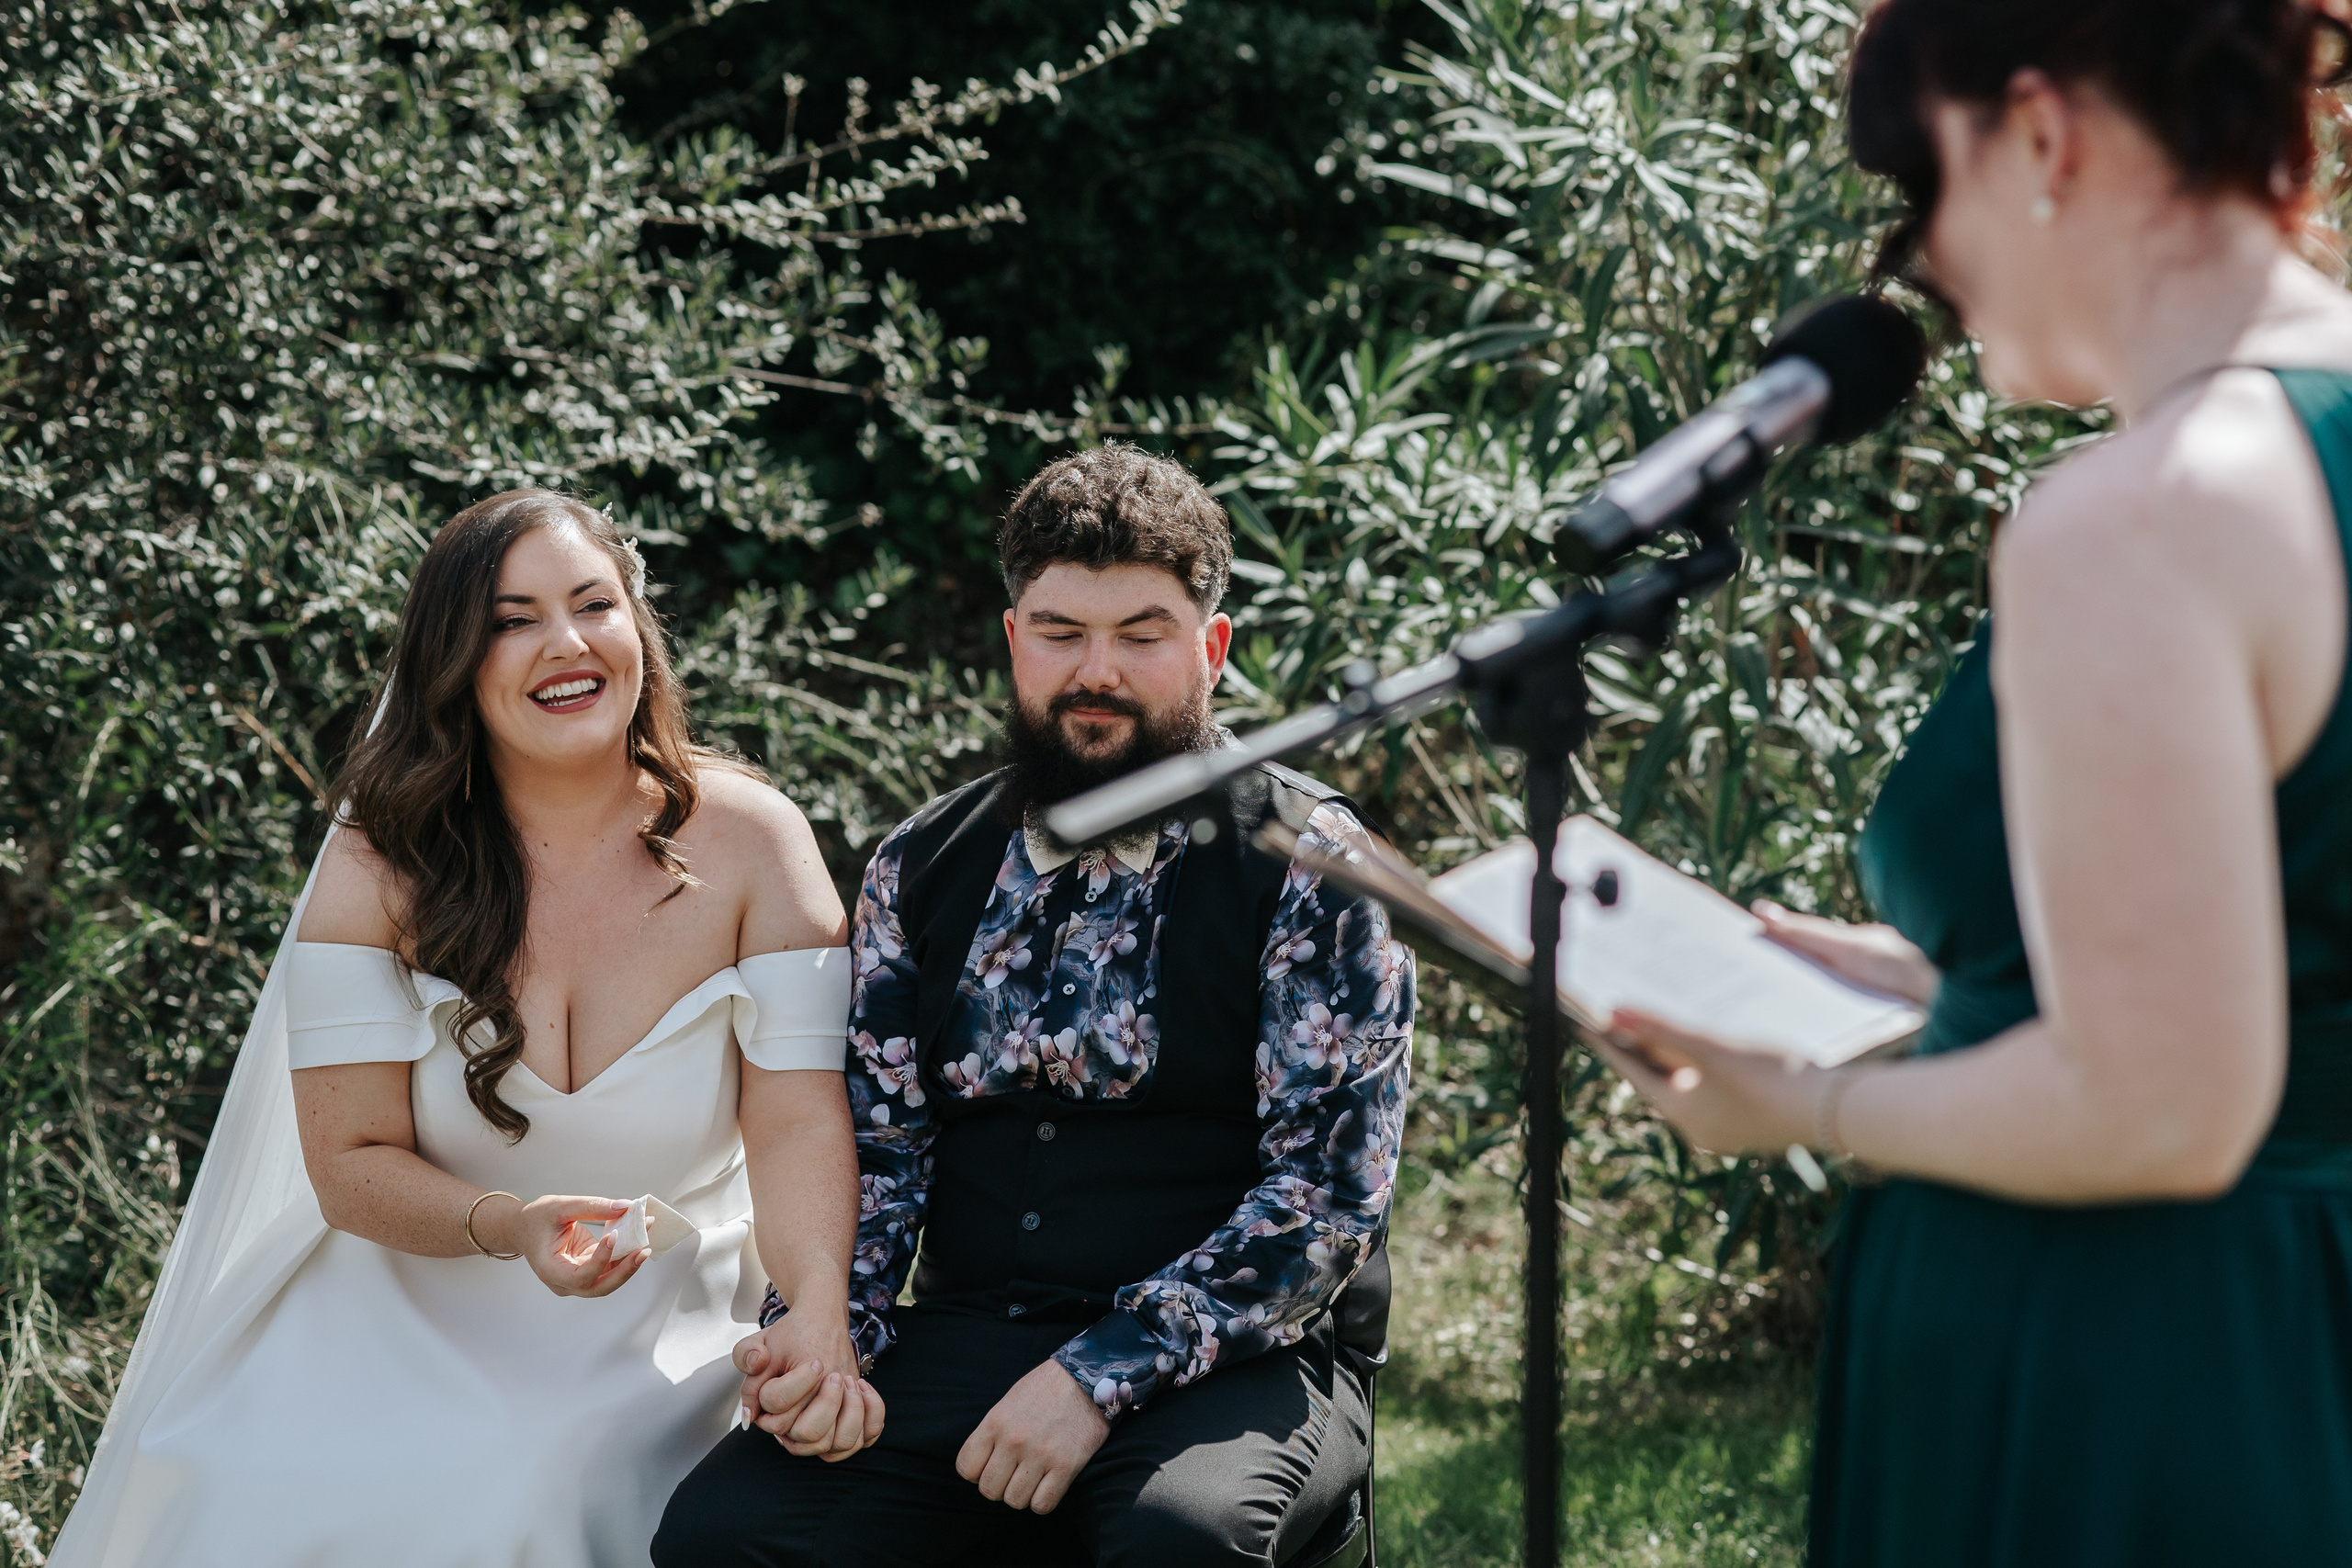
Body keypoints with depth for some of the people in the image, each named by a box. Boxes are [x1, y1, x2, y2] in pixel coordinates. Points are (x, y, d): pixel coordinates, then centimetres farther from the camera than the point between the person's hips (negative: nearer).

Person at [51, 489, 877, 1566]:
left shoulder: (749, 844, -6)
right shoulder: (382, 869, -5)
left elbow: (800, 1121, -13)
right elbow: (350, 1165, -6)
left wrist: (820, 1319, -34)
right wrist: (510, 1229, -29)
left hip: (652, 1354, 0)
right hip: (405, 1328, 1)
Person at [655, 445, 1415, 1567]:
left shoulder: (1306, 865, -2)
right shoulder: (922, 868, 12)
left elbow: (1331, 1190, -9)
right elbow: (873, 1139, 13)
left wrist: (1103, 1375, -19)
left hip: (1238, 1359, -3)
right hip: (968, 1340, 4)